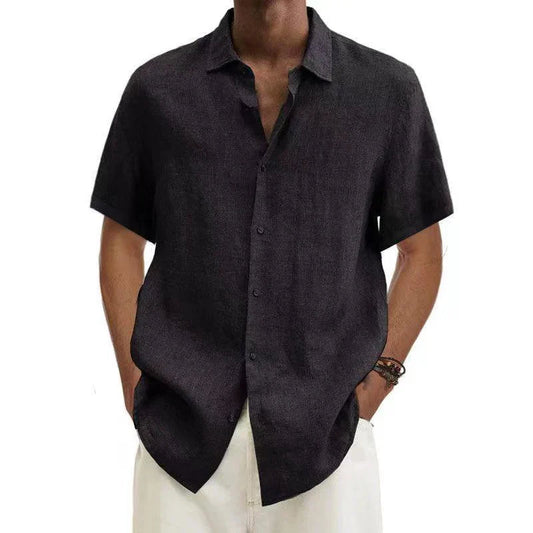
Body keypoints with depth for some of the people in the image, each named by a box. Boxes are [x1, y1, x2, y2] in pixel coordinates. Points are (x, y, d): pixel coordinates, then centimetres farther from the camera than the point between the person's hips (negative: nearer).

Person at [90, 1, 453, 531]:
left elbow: (420, 251, 6)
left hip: (324, 431, 0)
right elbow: (121, 242, 9)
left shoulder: (388, 88, 1)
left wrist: (372, 387, -2)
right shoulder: (157, 87, 4)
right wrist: (135, 386, 1)